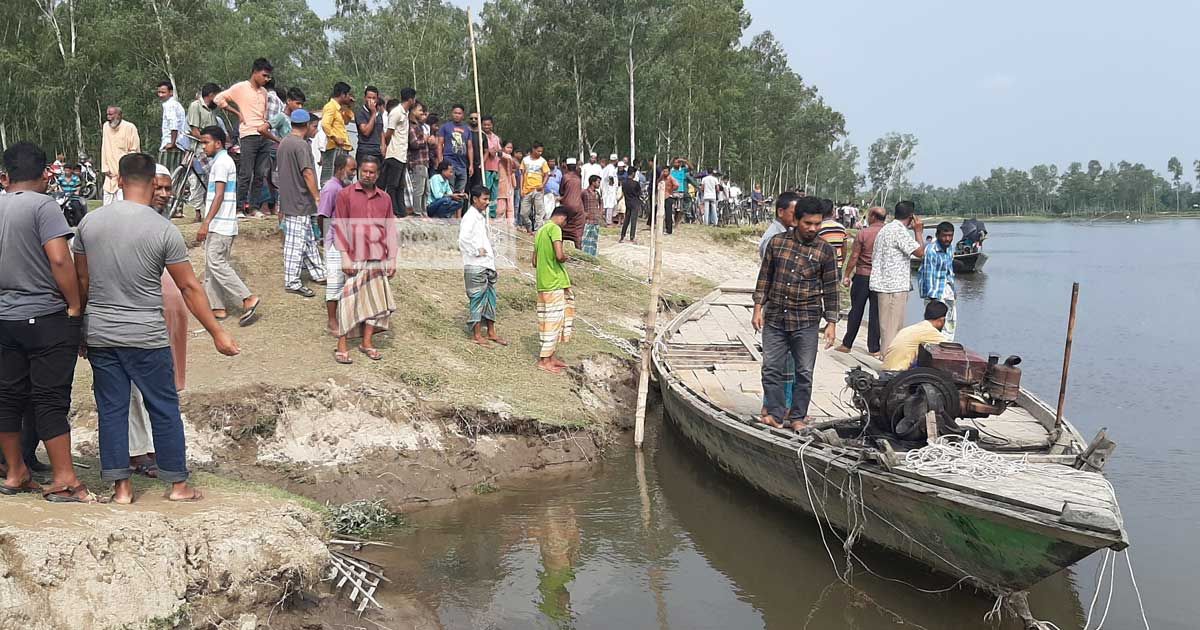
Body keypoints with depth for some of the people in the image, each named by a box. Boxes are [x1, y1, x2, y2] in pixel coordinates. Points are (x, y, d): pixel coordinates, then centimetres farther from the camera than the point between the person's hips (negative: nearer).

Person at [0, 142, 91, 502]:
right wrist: (75, 306, -12)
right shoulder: (43, 206, -12)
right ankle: (64, 481, 2)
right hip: (47, 317, -6)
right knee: (51, 399, -3)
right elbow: (60, 259, -21)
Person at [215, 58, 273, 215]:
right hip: (249, 136, -6)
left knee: (260, 174, 6)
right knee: (245, 174, -6)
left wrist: (266, 123, 7)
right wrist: (237, 113, -4)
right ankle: (240, 207, 0)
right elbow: (218, 99, -2)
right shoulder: (240, 87, -1)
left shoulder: (264, 92, 17)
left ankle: (253, 205, 12)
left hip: (264, 136, 6)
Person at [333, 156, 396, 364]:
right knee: (349, 300, -6)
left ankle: (367, 342, 16)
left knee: (376, 300, 5)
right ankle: (342, 346, -1)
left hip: (378, 259, 4)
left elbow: (390, 229, 15)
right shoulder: (346, 194, 3)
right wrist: (344, 256, -9)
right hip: (354, 259, -4)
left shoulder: (385, 198, 15)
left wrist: (392, 259, 9)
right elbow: (339, 226, -1)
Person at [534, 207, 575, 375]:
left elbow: (535, 262, 20)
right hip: (555, 283, -9)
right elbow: (559, 255, -23)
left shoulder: (540, 230, 16)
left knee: (548, 321, 14)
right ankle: (544, 360, 0)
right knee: (554, 321, -3)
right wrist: (565, 257, -3)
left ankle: (550, 356, 20)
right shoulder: (554, 228, -11)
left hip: (543, 283, 9)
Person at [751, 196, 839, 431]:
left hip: (806, 322, -1)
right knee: (771, 368, 3)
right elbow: (765, 277, 8)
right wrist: (758, 308, 4)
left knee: (804, 372, 5)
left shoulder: (825, 251, -1)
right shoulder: (777, 242, 2)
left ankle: (798, 416, 18)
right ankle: (776, 413, 14)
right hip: (774, 318, 1)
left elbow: (831, 290, 2)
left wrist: (831, 323, -1)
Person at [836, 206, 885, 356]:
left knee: (856, 311, 7)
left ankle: (847, 344, 13)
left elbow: (854, 256, -7)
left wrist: (847, 275, 1)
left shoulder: (863, 233, -8)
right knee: (876, 313, 6)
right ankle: (874, 348, 9)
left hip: (862, 276, -2)